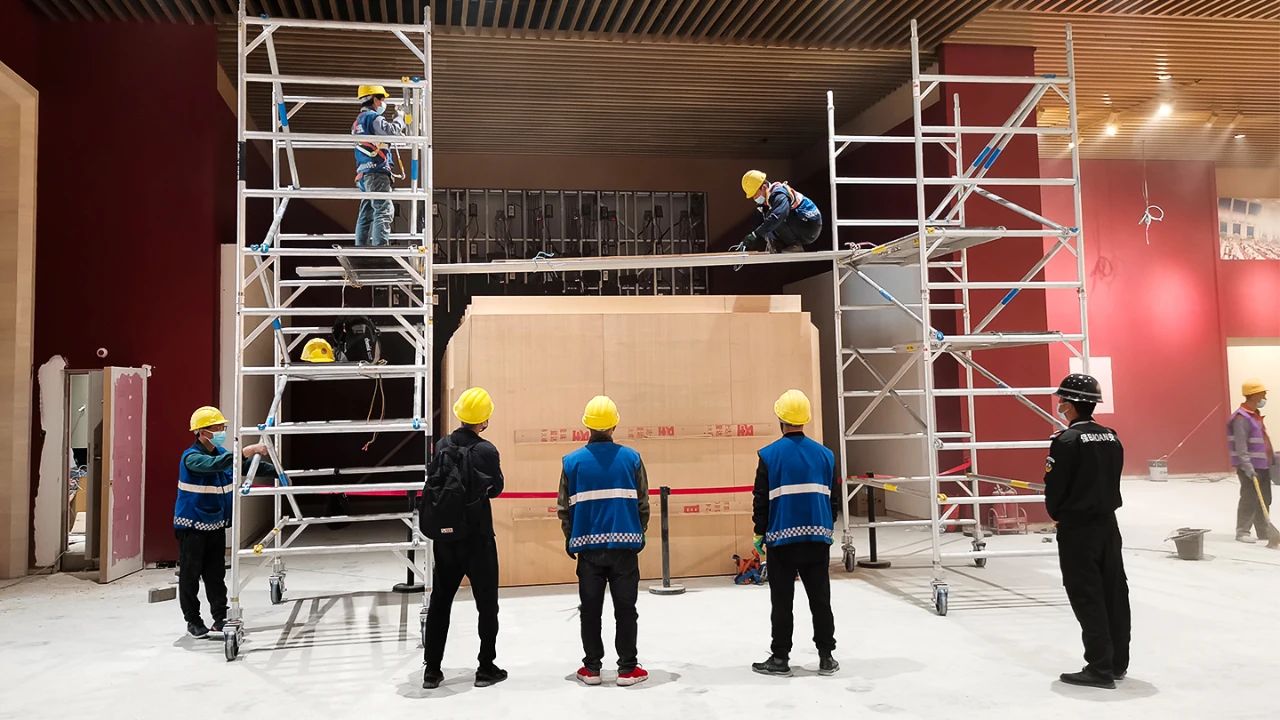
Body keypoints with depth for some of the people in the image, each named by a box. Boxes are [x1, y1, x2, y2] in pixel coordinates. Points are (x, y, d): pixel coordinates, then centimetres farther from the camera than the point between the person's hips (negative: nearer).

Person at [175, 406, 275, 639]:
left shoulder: (222, 453, 5)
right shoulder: (191, 458, -18)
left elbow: (249, 466, 11)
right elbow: (215, 464, -37)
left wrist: (276, 472, -2)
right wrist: (247, 451, -44)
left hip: (216, 524, 7)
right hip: (192, 526, -6)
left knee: (216, 574, 10)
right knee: (190, 574, 4)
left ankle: (221, 618, 16)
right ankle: (193, 620, 16)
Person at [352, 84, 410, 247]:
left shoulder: (358, 122, 26)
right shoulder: (372, 117, -5)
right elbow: (391, 131, -19)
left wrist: (403, 122, 24)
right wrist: (400, 118, 0)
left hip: (364, 173, 10)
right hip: (377, 172, -10)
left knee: (366, 214, 9)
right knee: (384, 210, -16)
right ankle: (380, 246, -26)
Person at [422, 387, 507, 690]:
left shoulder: (441, 446, -3)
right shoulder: (486, 450, -16)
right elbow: (496, 489, -3)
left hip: (445, 537, 4)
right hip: (477, 537, -4)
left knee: (439, 602, 14)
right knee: (487, 603, 9)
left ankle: (432, 669, 19)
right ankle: (486, 668, 14)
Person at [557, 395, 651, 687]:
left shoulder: (572, 461, -2)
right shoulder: (631, 457, -2)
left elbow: (565, 507, 2)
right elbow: (643, 502, 2)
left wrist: (570, 539, 15)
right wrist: (639, 534, 15)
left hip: (589, 545, 1)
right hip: (625, 544, 0)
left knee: (590, 609, 11)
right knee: (625, 608, 8)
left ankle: (591, 668, 15)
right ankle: (627, 668, 10)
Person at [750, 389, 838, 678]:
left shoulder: (769, 454, -8)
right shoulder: (825, 454, 3)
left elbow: (761, 498, -7)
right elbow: (832, 496, 10)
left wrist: (760, 532, 4)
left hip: (782, 537, -3)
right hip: (817, 537, 3)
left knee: (782, 601, 5)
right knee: (820, 598, 11)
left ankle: (780, 659, 10)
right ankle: (826, 657, 15)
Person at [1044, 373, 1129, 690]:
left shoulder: (1066, 441, -17)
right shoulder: (1112, 438, 5)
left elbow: (1054, 487, -14)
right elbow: (1113, 480, 11)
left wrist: (1057, 514, 5)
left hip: (1077, 529, -7)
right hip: (1108, 524, 7)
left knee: (1087, 598, -1)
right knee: (1114, 592, 11)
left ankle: (1100, 669, 2)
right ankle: (1118, 663, 21)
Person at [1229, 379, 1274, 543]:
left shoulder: (1256, 414, 14)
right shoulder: (1241, 418, -17)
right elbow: (1241, 446, -23)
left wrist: (1273, 456, 24)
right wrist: (1247, 467, -28)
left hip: (1263, 465, 10)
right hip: (1250, 468, -10)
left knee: (1265, 500, 13)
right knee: (1249, 499, -6)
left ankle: (1263, 532, 20)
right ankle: (1242, 531, 1)